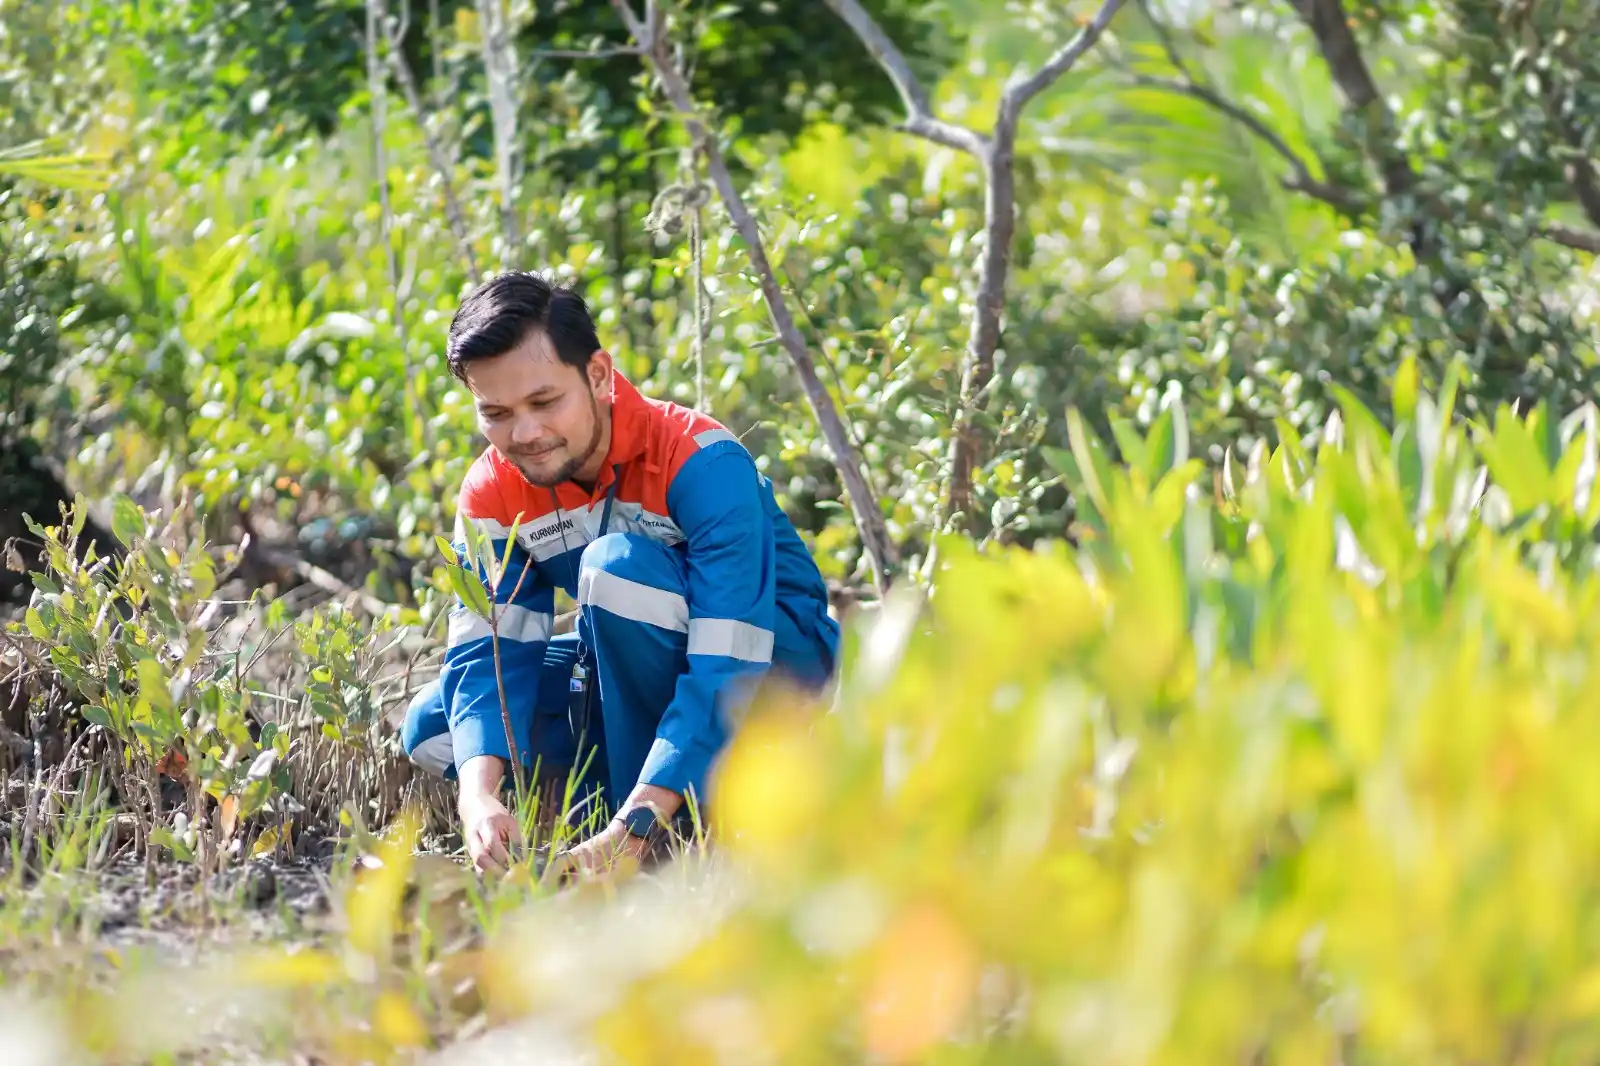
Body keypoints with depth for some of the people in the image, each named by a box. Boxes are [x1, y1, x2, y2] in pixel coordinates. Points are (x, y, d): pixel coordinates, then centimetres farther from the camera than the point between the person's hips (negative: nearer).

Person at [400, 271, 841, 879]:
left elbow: (726, 669, -37)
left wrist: (632, 829, -48)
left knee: (618, 563, -34)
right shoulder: (492, 492, -12)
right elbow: (488, 651, -21)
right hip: (640, 670, 7)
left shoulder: (702, 464, -30)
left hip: (773, 658, -7)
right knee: (433, 729, -11)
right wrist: (480, 794, -43)